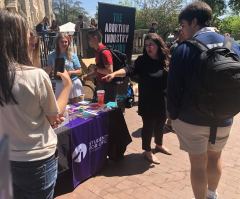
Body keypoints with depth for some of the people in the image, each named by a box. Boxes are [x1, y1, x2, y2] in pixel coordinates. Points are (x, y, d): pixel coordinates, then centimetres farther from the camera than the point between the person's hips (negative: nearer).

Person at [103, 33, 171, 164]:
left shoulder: (165, 60, 0)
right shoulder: (142, 60, -8)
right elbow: (130, 70, -23)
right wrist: (115, 73, -40)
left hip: (163, 100, 4)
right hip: (147, 102, -4)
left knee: (160, 123, 19)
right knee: (148, 125, 6)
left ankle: (159, 145, 43)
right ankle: (147, 151, 25)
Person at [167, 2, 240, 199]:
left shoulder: (184, 49, -15)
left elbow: (173, 89, -13)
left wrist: (174, 115, 1)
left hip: (191, 119, -4)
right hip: (223, 119, 5)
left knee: (198, 164, 12)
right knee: (215, 157, 26)